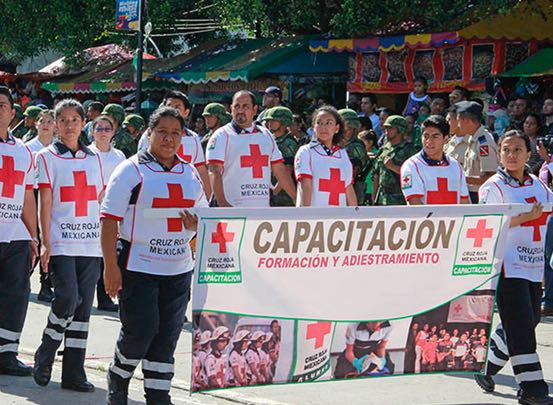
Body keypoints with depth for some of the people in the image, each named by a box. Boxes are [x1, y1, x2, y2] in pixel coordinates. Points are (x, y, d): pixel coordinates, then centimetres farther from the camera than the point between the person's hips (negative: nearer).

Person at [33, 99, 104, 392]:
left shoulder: (93, 158, 14)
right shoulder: (47, 157, 2)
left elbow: (101, 201, 16)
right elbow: (45, 202, -4)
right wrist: (45, 243, -11)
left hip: (90, 244, 4)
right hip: (61, 244, -4)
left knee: (83, 305, 3)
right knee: (68, 297, -18)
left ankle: (74, 372, 7)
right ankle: (45, 356, 3)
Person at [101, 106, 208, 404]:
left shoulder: (190, 174, 13)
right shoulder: (131, 170, -3)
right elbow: (110, 219, -8)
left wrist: (197, 225, -4)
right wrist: (110, 266, -16)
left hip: (178, 267, 5)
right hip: (138, 265, -5)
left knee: (167, 336, 5)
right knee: (140, 330, -8)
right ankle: (117, 379, 18)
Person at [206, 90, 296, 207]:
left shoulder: (266, 135, 17)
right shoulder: (222, 136, -1)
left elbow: (280, 170, 20)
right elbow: (215, 172, -11)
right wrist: (222, 202, -25)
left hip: (263, 210, 5)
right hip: (232, 209, -5)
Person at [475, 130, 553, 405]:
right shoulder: (493, 187, -5)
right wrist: (526, 217, -23)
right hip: (507, 267, -7)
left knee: (529, 321, 10)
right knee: (520, 325, -11)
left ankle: (484, 366, 27)